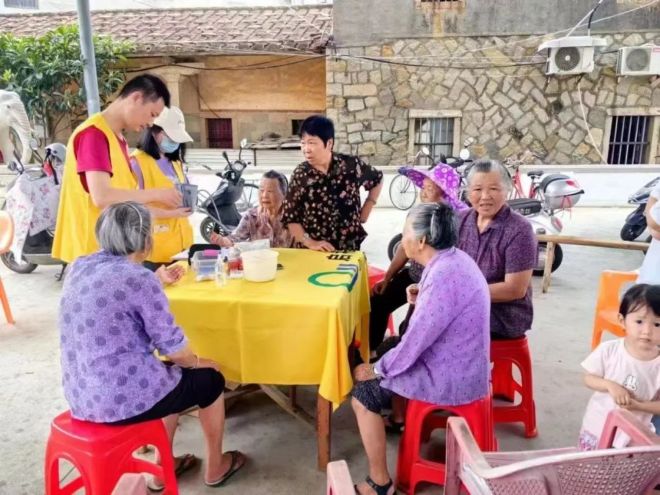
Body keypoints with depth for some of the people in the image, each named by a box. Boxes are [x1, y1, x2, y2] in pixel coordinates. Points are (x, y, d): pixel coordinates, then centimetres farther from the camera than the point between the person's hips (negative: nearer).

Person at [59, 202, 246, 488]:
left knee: (171, 374, 30)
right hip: (122, 397, -8)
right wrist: (198, 362, 6)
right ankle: (215, 467, 33)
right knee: (210, 380, 16)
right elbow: (172, 348, -14)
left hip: (80, 395, 8)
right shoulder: (139, 279, -20)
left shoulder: (79, 267, 4)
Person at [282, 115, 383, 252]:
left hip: (349, 248, 1)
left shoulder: (351, 165, -7)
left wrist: (363, 214, 5)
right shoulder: (300, 174, -7)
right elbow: (290, 218, -3)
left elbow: (377, 180, 11)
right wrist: (309, 242, -14)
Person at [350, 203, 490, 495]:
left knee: (363, 393, -3)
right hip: (459, 364, 9)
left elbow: (414, 343, -25)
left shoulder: (443, 277, -30)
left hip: (451, 378, -9)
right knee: (387, 348, 25)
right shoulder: (453, 259, 1)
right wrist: (422, 302, 3)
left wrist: (376, 370, -11)